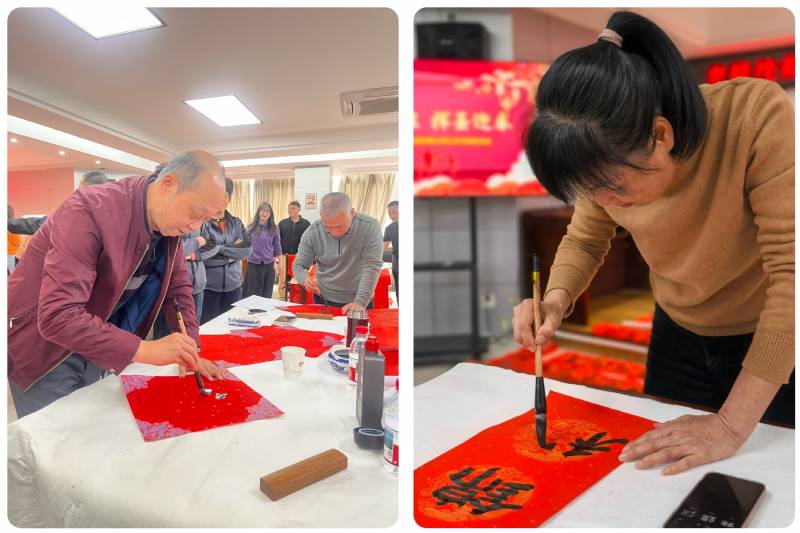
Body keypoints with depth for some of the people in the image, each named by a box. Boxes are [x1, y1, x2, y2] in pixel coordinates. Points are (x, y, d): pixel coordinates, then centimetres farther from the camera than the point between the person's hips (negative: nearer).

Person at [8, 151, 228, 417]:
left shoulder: (169, 220, -9)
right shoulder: (89, 210, -31)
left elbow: (177, 286, 4)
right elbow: (57, 316, -36)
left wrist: (189, 352, -6)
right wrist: (145, 350, -39)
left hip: (98, 346, 7)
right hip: (43, 349, -6)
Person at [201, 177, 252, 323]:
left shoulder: (236, 223, 9)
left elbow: (247, 248, -4)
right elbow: (202, 254, -16)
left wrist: (220, 249, -11)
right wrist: (230, 256, -10)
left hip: (233, 286, 4)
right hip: (209, 287, -4)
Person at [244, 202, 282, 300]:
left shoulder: (274, 228, 0)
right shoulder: (251, 227, -1)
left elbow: (277, 246, 6)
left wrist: (279, 262, 9)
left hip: (269, 263, 1)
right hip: (253, 263, -1)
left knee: (267, 292, 9)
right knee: (252, 291, 7)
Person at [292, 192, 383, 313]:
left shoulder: (370, 227, -19)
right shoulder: (312, 232, -13)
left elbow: (372, 266, -22)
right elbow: (298, 265, -2)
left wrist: (360, 303, -32)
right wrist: (305, 280, -24)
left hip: (358, 301, -1)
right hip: (323, 300, 1)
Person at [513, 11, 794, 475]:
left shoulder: (760, 116, -31)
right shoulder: (610, 160, -18)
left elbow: (790, 275, -32)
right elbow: (585, 241, -2)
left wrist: (732, 424, -32)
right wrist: (556, 300, -24)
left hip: (774, 348, -3)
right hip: (679, 340, 4)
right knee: (658, 473, 18)